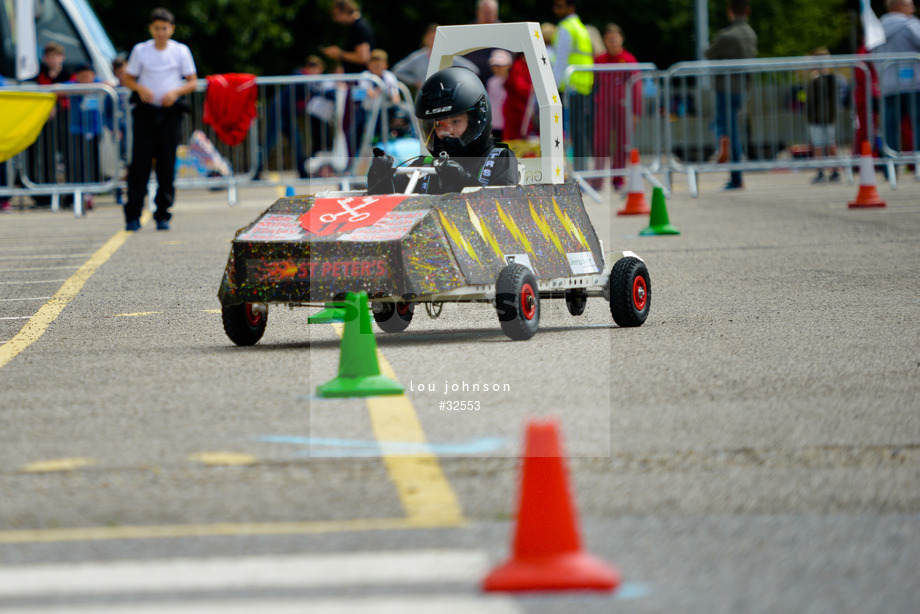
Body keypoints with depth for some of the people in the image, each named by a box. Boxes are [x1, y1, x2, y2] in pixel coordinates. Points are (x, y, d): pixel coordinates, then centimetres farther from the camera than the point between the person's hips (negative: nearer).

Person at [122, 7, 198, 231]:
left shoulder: (181, 51, 5)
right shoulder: (140, 50, 4)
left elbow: (193, 82, 7)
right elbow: (128, 78, 9)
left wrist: (176, 91, -12)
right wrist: (140, 88, -12)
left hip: (170, 112, 0)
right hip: (145, 112, 0)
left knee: (167, 166, 1)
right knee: (140, 163, -5)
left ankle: (163, 215, 7)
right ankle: (133, 216, -3)